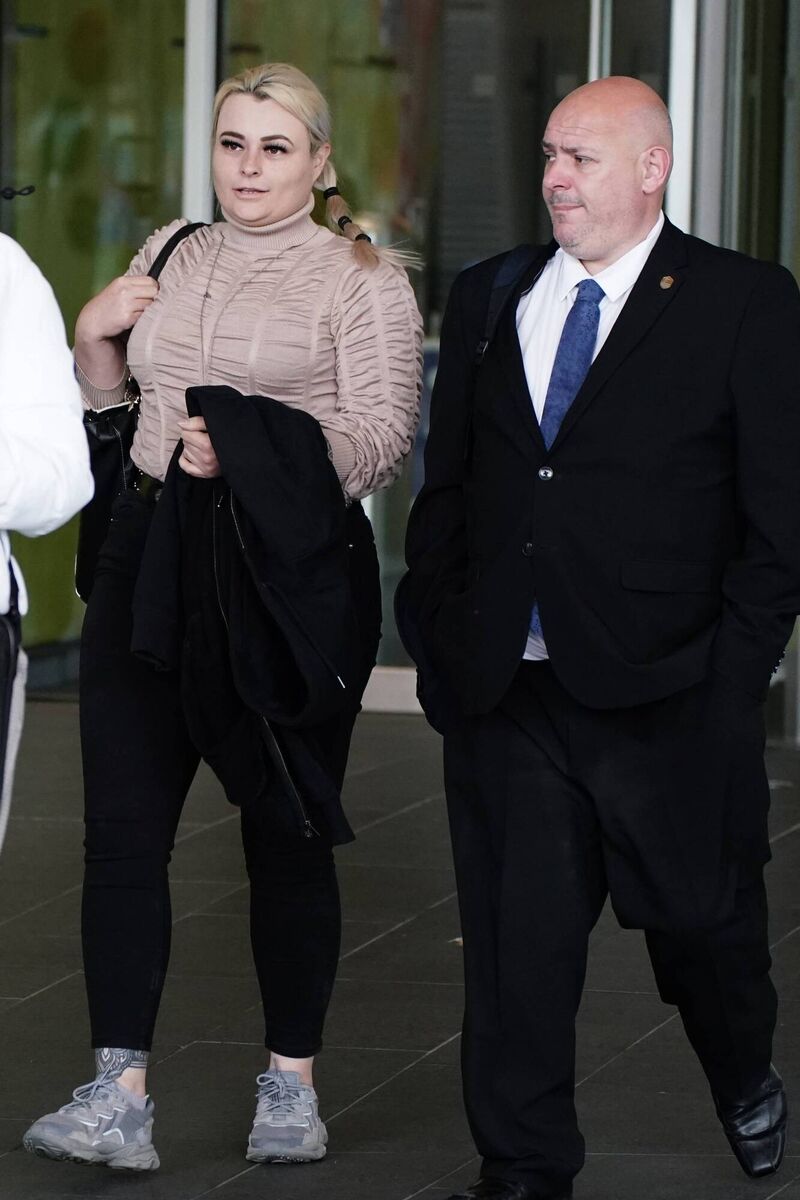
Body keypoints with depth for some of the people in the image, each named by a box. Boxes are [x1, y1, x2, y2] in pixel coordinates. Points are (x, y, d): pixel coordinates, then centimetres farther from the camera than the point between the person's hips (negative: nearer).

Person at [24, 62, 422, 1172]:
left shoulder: (362, 277, -1)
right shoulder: (171, 256, 15)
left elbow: (382, 435, -13)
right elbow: (112, 399, 28)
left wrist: (251, 453, -26)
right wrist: (95, 336, 7)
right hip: (154, 551, 5)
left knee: (287, 834, 3)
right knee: (123, 827, -4)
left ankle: (291, 1083, 16)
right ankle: (120, 1096, -5)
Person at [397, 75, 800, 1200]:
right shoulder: (487, 298, 10)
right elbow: (445, 485, 15)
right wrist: (440, 637, 6)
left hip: (666, 696, -3)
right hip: (506, 689, 3)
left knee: (701, 917, 11)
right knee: (515, 936, 5)